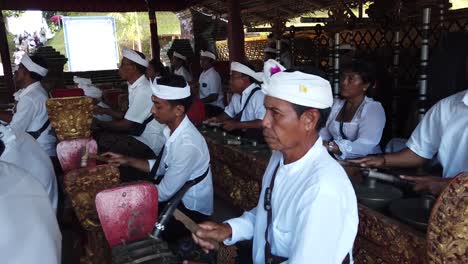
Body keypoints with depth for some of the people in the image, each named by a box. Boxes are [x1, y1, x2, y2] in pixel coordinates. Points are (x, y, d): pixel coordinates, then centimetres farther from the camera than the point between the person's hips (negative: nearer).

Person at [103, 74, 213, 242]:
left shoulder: (187, 145, -32)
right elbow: (162, 167, 7)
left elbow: (163, 193, -23)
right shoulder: (173, 129, -7)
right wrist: (127, 161, -1)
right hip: (177, 194, 7)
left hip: (191, 209, -7)